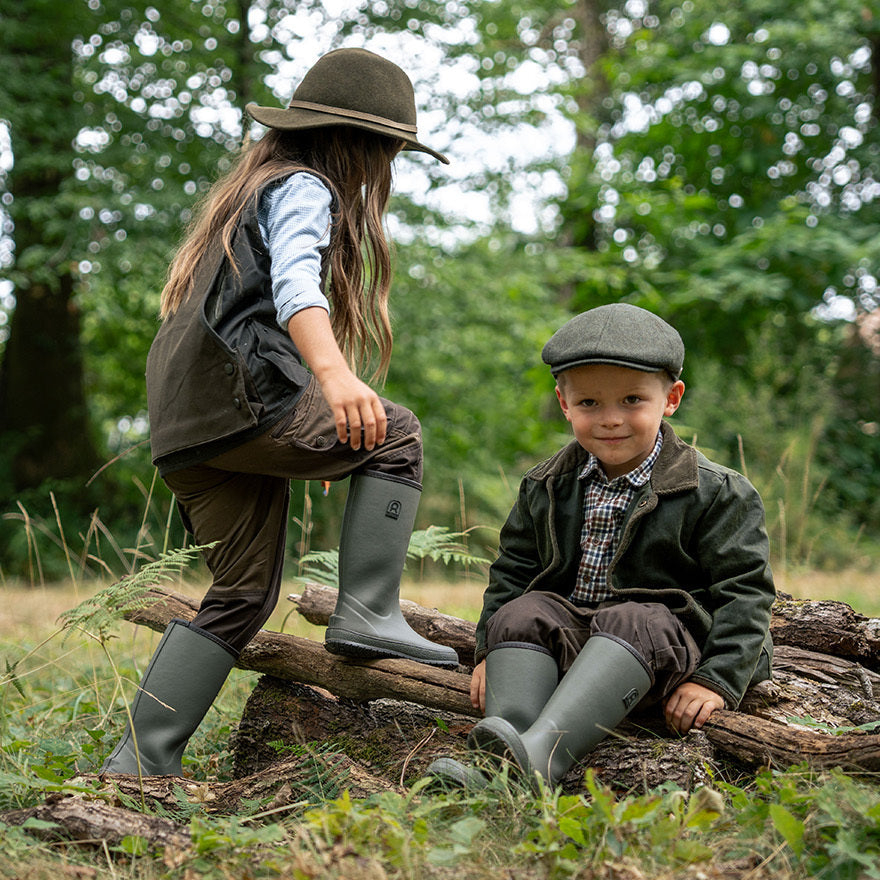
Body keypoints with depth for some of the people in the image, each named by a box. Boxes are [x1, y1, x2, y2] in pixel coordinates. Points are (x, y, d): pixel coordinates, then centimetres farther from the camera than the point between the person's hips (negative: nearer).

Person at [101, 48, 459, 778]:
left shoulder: (250, 187, 32)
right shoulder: (303, 189, 1)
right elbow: (294, 286, -20)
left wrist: (316, 433, 43)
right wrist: (335, 375, -39)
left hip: (184, 427, 9)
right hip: (240, 395, -9)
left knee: (244, 593, 10)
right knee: (394, 436, 4)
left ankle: (142, 758, 6)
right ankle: (367, 615, -6)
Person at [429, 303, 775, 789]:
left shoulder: (714, 493, -4)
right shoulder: (545, 488, 10)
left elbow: (742, 590, -7)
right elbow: (513, 571, 16)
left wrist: (716, 680, -16)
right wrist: (491, 650, 4)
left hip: (665, 642, -4)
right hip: (564, 637, 5)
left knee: (632, 623, -35)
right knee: (522, 614, -23)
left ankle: (540, 754, -53)